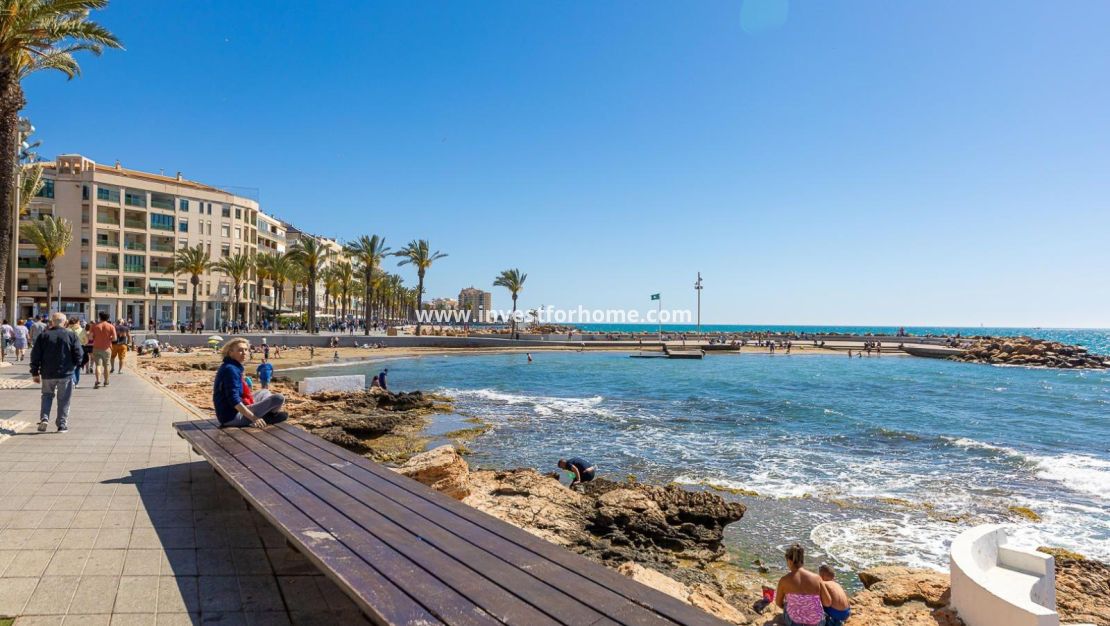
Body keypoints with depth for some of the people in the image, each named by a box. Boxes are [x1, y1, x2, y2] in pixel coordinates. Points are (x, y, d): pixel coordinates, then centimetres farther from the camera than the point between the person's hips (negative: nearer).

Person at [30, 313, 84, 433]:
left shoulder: (43, 336, 0)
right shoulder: (71, 336, -4)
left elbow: (35, 355, 1)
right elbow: (78, 354, -5)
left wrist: (35, 372, 9)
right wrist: (76, 365, 14)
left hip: (47, 374, 2)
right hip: (66, 373, -2)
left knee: (47, 396, 20)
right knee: (64, 400, 7)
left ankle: (44, 419, 3)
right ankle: (62, 425, 8)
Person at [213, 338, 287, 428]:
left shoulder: (231, 367, 11)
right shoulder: (231, 369, -19)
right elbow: (234, 400, -25)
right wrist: (253, 418, -25)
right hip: (232, 417, -11)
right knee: (279, 398, -16)